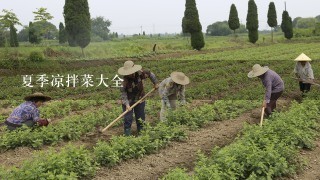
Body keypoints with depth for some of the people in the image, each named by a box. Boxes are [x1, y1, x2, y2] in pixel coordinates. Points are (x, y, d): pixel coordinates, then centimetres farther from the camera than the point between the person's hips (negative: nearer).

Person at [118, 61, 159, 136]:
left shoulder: (140, 73, -18)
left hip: (140, 100, 3)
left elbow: (150, 74, 1)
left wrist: (155, 83, 10)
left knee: (141, 118, 12)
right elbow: (123, 93, -22)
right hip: (128, 101, -3)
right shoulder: (125, 80, -25)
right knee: (128, 119, -6)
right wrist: (127, 104, -31)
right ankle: (127, 135, 5)